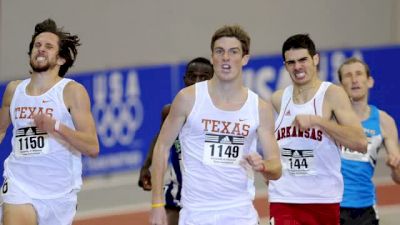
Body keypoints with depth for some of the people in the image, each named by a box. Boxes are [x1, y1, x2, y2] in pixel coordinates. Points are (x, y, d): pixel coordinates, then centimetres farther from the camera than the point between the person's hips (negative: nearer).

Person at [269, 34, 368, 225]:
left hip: (324, 200, -2)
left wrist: (317, 121, -24)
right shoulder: (278, 99, 8)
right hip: (283, 200, 2)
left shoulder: (332, 94, -6)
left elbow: (360, 143, -18)